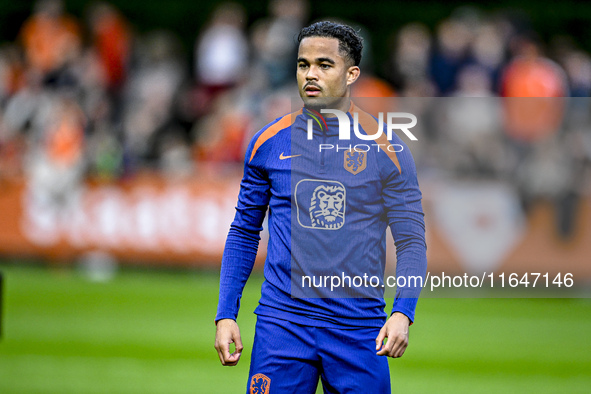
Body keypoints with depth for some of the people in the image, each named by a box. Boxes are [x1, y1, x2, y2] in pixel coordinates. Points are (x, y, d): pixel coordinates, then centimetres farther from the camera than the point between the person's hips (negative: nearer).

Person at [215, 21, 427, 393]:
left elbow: (411, 240, 0)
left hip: (358, 326, -1)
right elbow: (244, 233, 12)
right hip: (282, 319, 1)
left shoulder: (386, 149, -1)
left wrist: (403, 312, -15)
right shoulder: (270, 142, 5)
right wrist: (225, 314, 4)